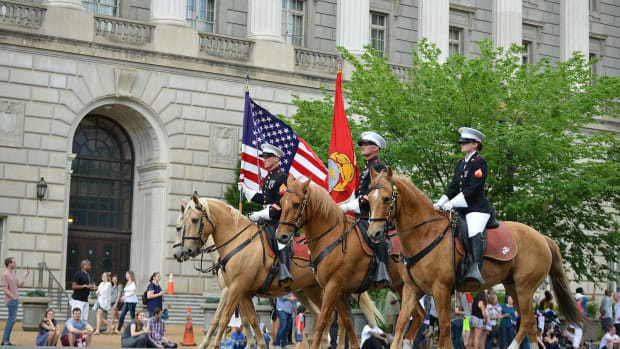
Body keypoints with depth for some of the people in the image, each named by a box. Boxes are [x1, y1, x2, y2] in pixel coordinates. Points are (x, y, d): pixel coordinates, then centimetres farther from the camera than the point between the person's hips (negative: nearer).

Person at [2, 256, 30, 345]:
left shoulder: (13, 273, 14)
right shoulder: (5, 275, -13)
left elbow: (19, 285, 16)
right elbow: (5, 289, -17)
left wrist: (25, 276, 11)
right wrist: (14, 297, -14)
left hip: (15, 300, 9)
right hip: (11, 300, -9)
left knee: (12, 319, 11)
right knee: (11, 319, -8)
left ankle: (6, 340, 17)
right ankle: (5, 341, -4)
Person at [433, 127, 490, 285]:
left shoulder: (480, 162, -5)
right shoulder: (460, 164, 21)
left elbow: (472, 189, -14)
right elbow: (453, 187, 18)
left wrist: (452, 203, -18)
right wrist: (441, 202, 2)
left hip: (477, 208, -9)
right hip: (461, 208, 9)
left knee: (474, 233, -30)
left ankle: (476, 268, -49)